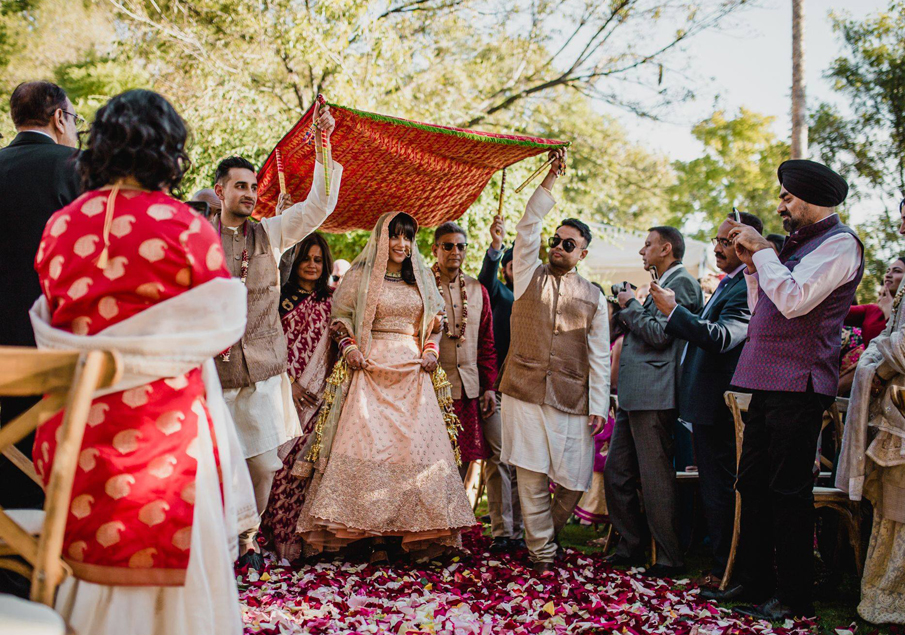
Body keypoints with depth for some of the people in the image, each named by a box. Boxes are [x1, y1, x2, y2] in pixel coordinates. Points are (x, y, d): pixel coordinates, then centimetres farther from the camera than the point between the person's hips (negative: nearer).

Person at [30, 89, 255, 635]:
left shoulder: (60, 226, 1)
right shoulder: (187, 228, -10)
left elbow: (53, 324, 11)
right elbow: (221, 330, -2)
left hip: (75, 423, 4)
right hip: (163, 425, -4)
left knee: (84, 559, 16)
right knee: (166, 559, 9)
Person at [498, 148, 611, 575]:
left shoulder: (592, 296, 11)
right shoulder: (529, 276, 10)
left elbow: (599, 355, 7)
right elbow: (526, 230, -5)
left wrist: (599, 405, -1)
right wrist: (549, 181, -11)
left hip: (572, 401, 1)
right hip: (526, 395, -1)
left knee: (574, 482, 1)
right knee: (532, 476, -2)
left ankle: (547, 532, 29)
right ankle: (541, 551, 12)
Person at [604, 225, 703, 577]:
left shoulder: (681, 283, -9)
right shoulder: (662, 284, 22)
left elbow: (660, 334, -18)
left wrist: (631, 305, -6)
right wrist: (626, 312, 11)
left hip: (653, 396, -10)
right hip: (633, 395, 10)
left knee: (656, 479, -5)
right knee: (616, 473, 12)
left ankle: (670, 558, 4)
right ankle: (631, 546, 22)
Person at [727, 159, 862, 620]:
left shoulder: (839, 243, -7)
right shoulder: (798, 244, 22)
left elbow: (793, 301, -20)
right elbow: (762, 312, 21)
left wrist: (762, 250, -10)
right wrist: (752, 264, 12)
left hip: (797, 385, -9)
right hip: (769, 383, 9)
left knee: (789, 491, -5)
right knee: (753, 486, 10)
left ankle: (793, 597, 5)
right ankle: (754, 585, 19)